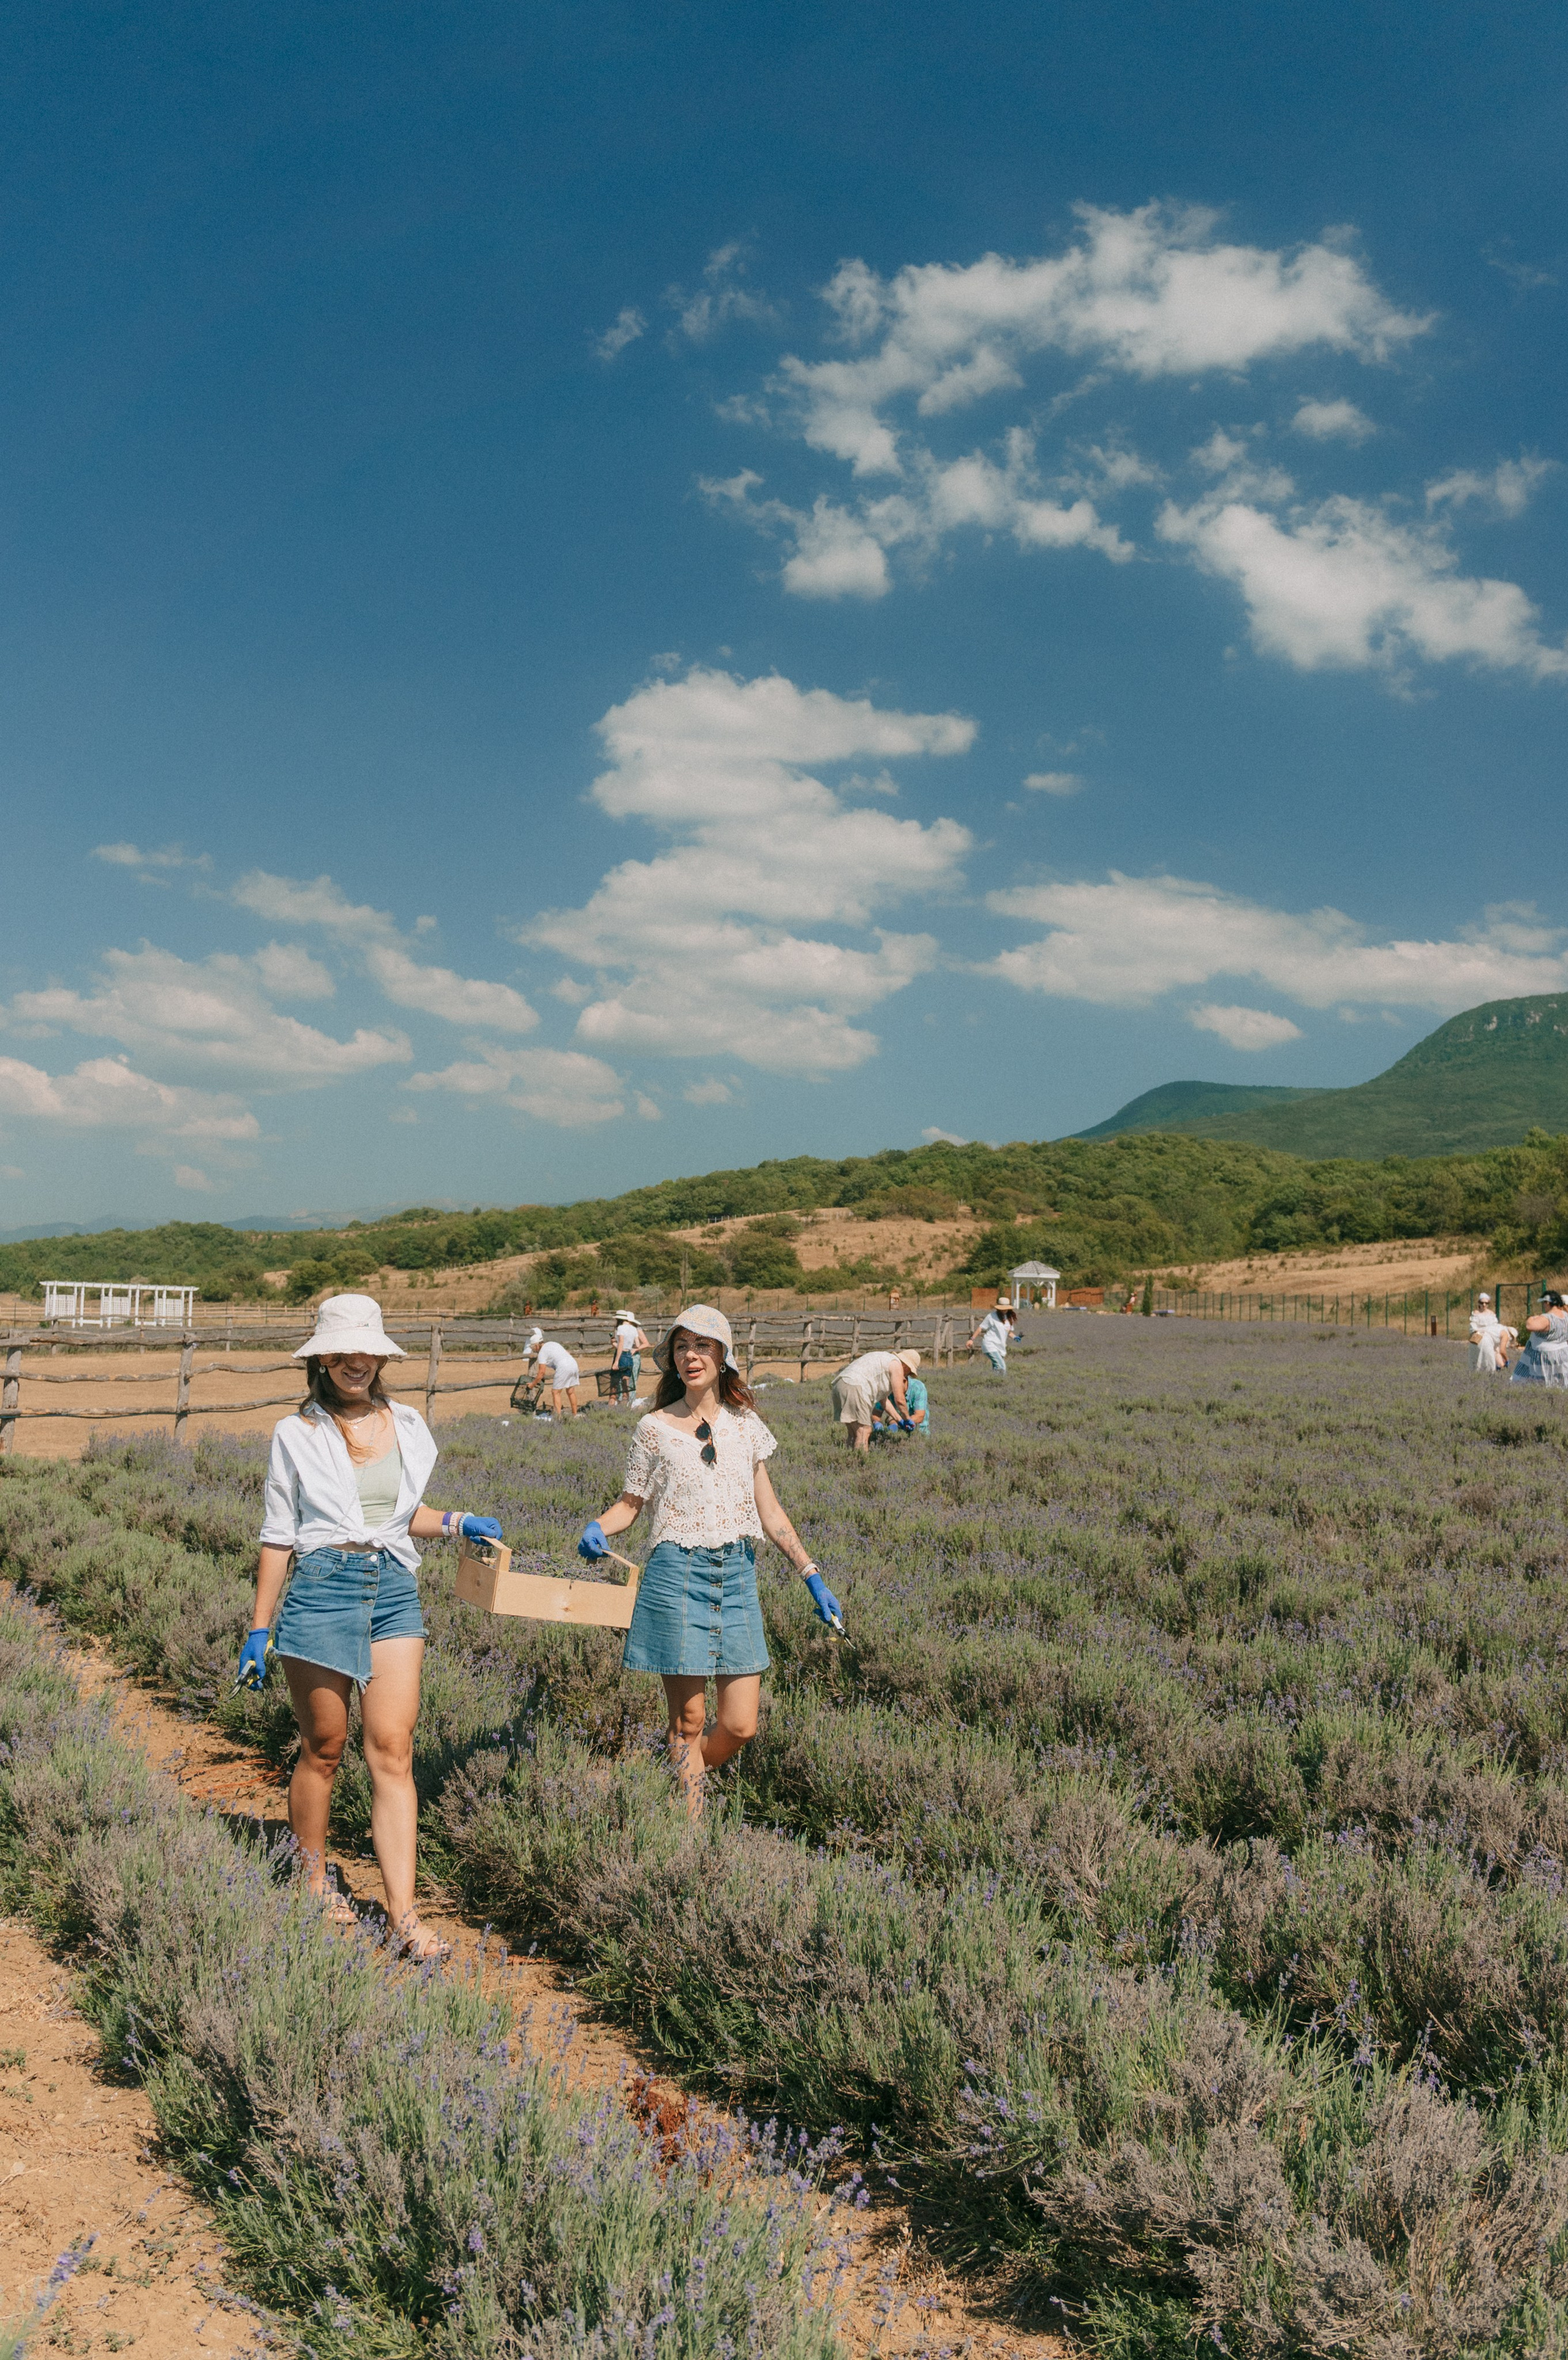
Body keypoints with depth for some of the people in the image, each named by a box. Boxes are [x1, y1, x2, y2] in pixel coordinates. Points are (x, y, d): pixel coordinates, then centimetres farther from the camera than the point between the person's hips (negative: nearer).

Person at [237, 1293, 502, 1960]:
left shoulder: (407, 1426, 10)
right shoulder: (296, 1435, 2)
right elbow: (277, 1536, 5)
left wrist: (457, 1524, 6)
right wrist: (258, 1630, 4)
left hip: (395, 1592, 2)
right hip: (321, 1590, -2)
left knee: (392, 1751, -3)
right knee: (323, 1749, 7)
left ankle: (403, 1913, -2)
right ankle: (313, 1883, 28)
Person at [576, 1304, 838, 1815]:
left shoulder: (746, 1425, 8)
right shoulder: (654, 1429, 0)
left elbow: (769, 1510, 12)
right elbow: (631, 1504, 6)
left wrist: (812, 1578, 10)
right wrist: (598, 1528, -15)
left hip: (737, 1576, 3)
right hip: (678, 1575, -3)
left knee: (740, 1726, 3)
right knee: (689, 1720, 1)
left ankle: (682, 1780, 30)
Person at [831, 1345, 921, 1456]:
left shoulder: (883, 1360, 31)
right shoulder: (897, 1365, 3)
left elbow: (884, 1399, 36)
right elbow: (899, 1400, -1)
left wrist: (899, 1419, 36)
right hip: (854, 1388, -10)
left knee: (855, 1434, 13)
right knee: (864, 1433, -10)